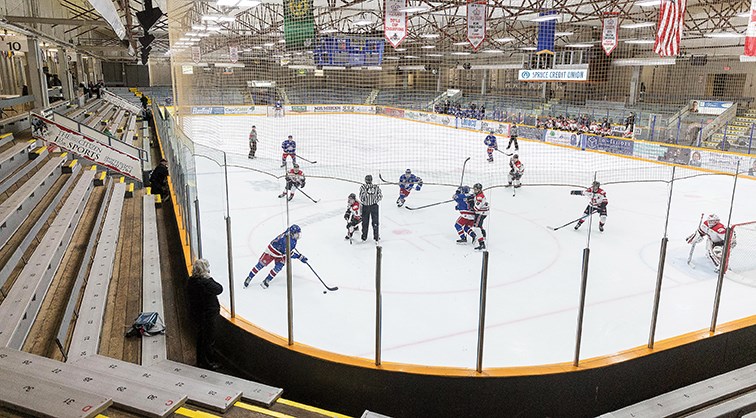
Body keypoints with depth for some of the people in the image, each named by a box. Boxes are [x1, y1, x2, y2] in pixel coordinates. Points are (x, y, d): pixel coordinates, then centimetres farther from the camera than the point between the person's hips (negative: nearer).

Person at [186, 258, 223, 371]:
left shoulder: (191, 281, -4)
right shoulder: (206, 283, -29)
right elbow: (219, 289, -17)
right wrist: (210, 278, -12)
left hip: (195, 314, 8)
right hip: (208, 315, -8)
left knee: (201, 337, 25)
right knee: (209, 339, 8)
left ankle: (200, 361, 39)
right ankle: (208, 363, 22)